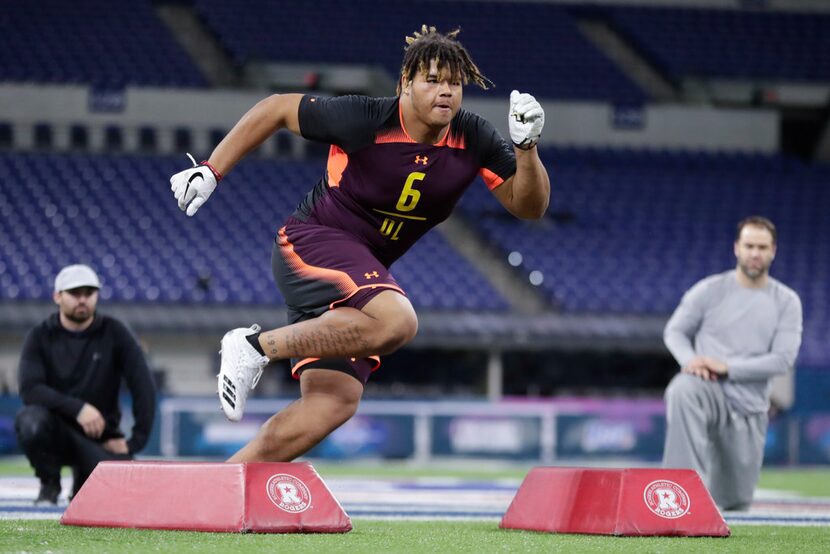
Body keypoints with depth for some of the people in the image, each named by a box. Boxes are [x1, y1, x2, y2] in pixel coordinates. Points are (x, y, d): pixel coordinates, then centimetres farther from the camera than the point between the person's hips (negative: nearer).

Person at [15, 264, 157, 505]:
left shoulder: (113, 333, -1)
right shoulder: (40, 337, -2)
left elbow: (143, 386, -4)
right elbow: (30, 389, -16)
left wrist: (136, 440, -10)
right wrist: (77, 408, -29)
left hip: (100, 438, 1)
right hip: (56, 431, -1)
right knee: (31, 420, -36)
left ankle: (84, 479, 14)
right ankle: (49, 484, -6)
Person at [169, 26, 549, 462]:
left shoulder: (474, 140, -4)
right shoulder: (364, 120, -18)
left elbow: (529, 206, -1)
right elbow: (276, 109, -6)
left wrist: (526, 147, -19)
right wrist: (211, 171, -6)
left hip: (364, 270, 7)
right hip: (309, 242, -7)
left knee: (334, 402, -7)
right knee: (397, 322, -34)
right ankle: (256, 345, -22)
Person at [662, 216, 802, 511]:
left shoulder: (786, 301, 3)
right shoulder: (709, 290, 2)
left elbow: (783, 360, -5)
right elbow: (674, 331, 8)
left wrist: (727, 368, -17)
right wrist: (689, 359, -16)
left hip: (749, 409, 2)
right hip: (708, 390, -2)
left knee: (736, 503, 5)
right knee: (682, 390, -41)